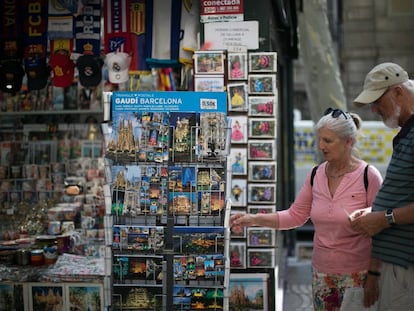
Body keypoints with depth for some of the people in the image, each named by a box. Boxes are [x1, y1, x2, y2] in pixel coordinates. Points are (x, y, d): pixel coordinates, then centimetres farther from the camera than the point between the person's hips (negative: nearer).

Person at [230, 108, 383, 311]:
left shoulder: (368, 176, -11)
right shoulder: (316, 175, 4)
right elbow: (295, 215, 7)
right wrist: (254, 219, -2)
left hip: (357, 275, -5)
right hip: (321, 272, 5)